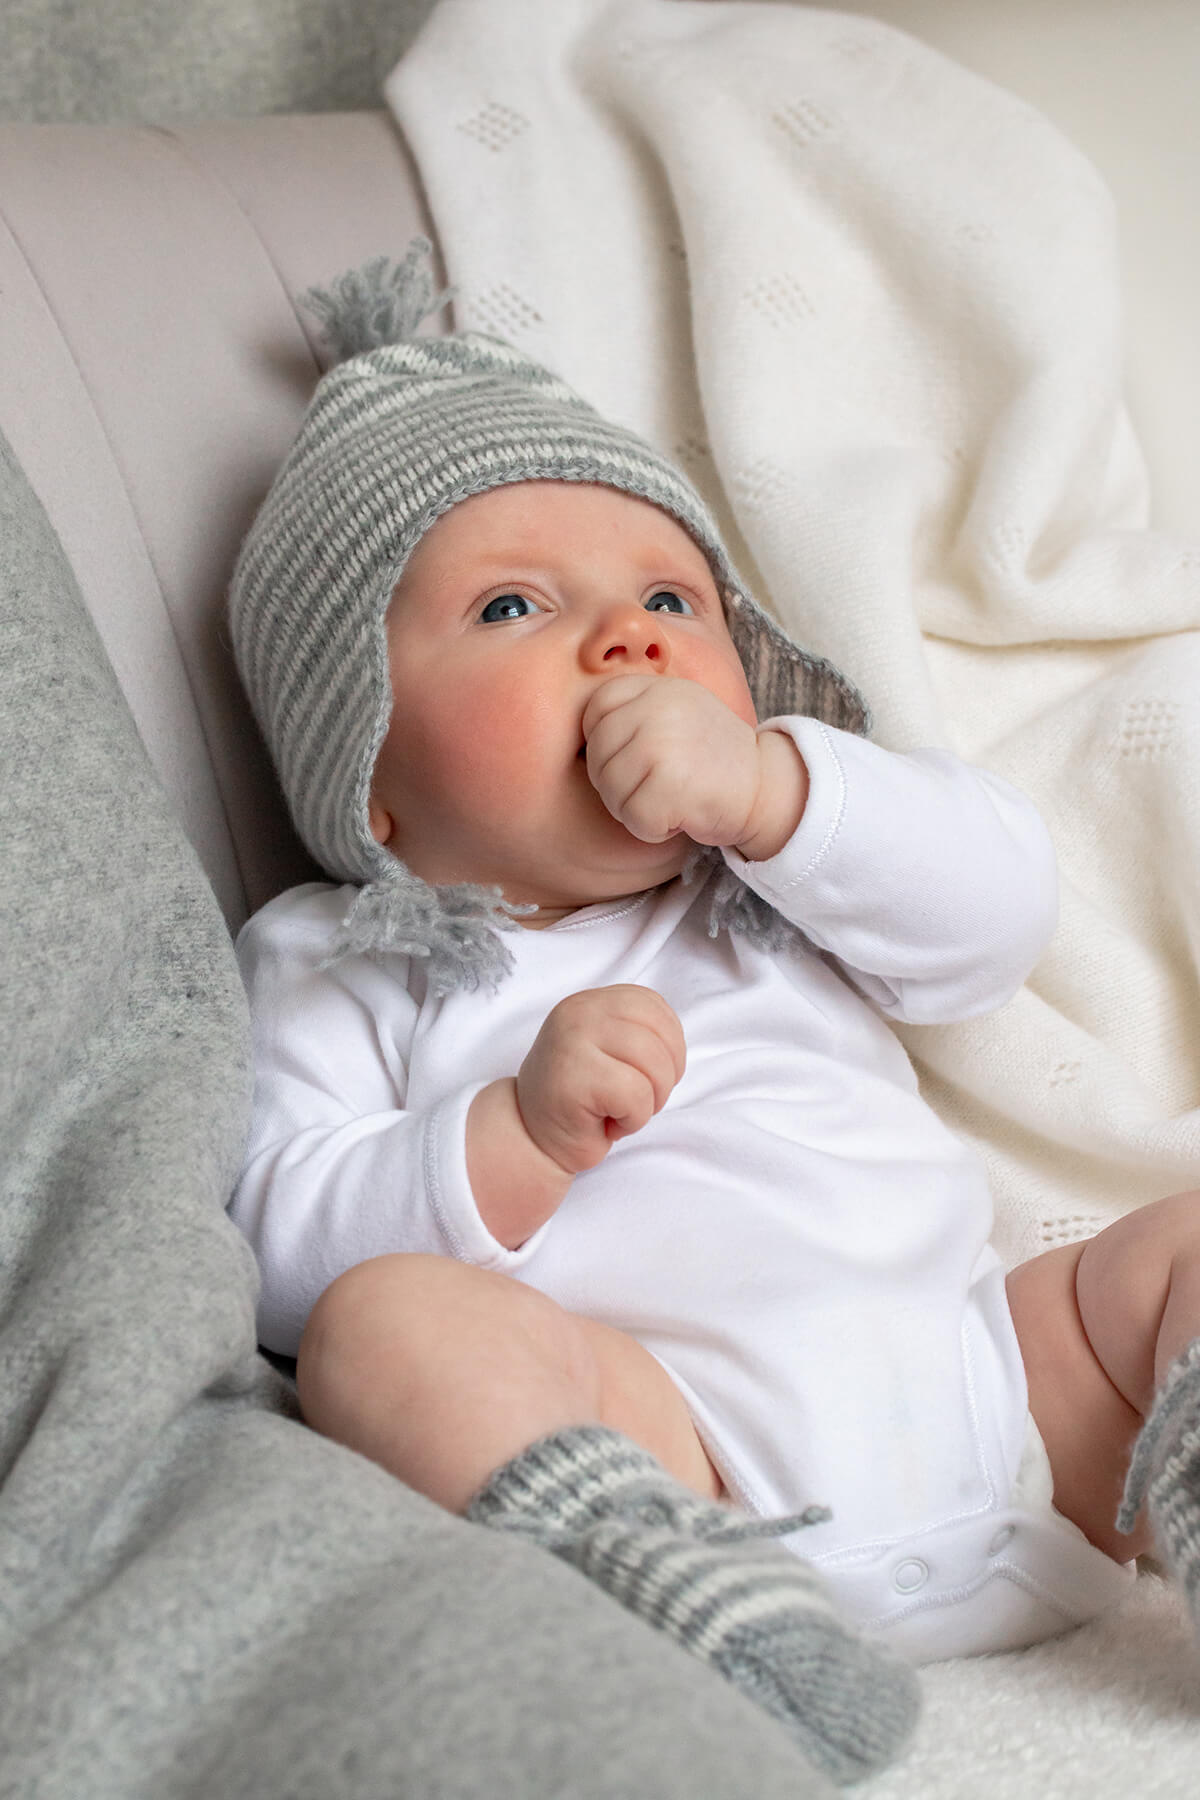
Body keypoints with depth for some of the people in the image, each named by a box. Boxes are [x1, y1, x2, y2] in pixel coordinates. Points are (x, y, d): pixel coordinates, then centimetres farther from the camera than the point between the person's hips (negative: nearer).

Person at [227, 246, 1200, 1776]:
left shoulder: (787, 867, 24)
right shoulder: (333, 969, 13)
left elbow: (998, 907, 7)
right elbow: (286, 1250, 0)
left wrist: (771, 786, -7)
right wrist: (519, 1138, -16)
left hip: (986, 1383, 5)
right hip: (673, 1449, -4)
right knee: (389, 1324, -29)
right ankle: (689, 1599, -46)